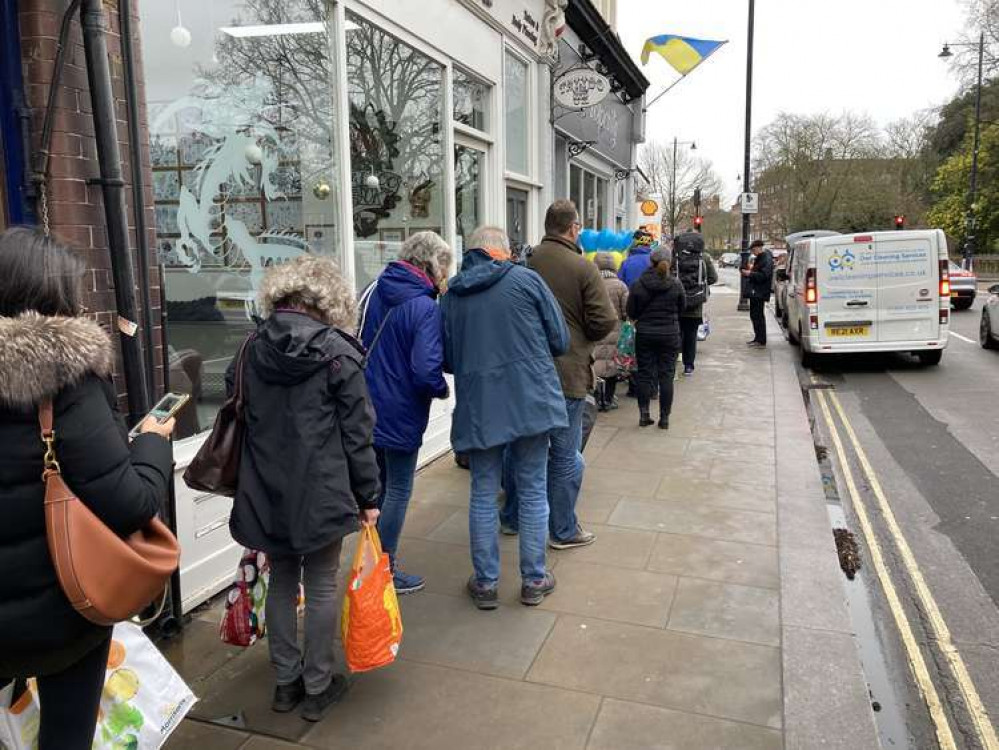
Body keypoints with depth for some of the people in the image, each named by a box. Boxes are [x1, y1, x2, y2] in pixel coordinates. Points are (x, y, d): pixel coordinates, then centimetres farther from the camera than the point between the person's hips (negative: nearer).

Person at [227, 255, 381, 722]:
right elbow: (357, 433, -10)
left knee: (281, 581, 17)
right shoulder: (337, 354, -11)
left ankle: (285, 682, 30)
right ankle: (317, 687, 22)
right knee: (321, 586, 9)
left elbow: (235, 415, 9)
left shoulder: (251, 349, 1)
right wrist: (368, 496, -1)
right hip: (321, 492, -4)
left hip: (264, 492, 4)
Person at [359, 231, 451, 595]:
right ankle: (387, 572, 19)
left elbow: (358, 341, 14)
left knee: (378, 484, 21)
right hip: (401, 415, -7)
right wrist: (442, 389, -8)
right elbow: (426, 370, -28)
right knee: (398, 491, 8)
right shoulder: (425, 308, -21)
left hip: (369, 409, 7)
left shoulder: (374, 292, 3)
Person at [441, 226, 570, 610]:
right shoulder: (526, 279, -3)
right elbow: (560, 340, -1)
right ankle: (533, 580, 22)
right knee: (533, 492, 11)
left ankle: (485, 583, 21)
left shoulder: (450, 293, 5)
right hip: (531, 400, -1)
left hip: (477, 406, 2)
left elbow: (446, 358, 11)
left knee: (483, 494, 13)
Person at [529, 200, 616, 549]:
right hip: (567, 371, -4)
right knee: (566, 454, 8)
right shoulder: (583, 268, -12)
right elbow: (604, 321, -13)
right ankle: (563, 530, 19)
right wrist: (582, 335, 7)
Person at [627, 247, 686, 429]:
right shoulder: (676, 285, -7)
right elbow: (682, 307, 5)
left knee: (644, 373, 9)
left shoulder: (638, 285, -8)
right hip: (670, 334, 0)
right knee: (666, 375, 6)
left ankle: (644, 414, 9)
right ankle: (664, 418, 9)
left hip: (644, 334, 0)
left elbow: (631, 312, -3)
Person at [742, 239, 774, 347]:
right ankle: (758, 338, 25)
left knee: (758, 316, -10)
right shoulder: (759, 258, 17)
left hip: (760, 293, -11)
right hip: (755, 292, 11)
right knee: (754, 315, 15)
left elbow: (764, 275, -24)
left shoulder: (767, 259, -15)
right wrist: (748, 271, 9)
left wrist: (750, 273, -23)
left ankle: (761, 341, -7)